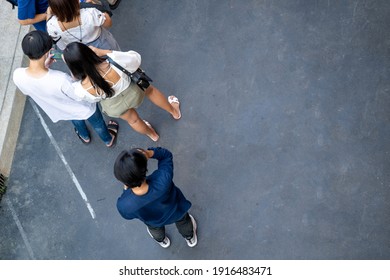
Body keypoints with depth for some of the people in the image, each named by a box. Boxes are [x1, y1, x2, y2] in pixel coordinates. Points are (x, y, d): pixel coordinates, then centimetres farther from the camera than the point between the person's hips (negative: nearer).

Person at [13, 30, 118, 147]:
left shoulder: (17, 75, -30)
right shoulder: (60, 79, -46)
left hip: (58, 111, 5)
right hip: (83, 109, -4)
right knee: (97, 123, 31)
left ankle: (85, 136, 71)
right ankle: (108, 139, 62)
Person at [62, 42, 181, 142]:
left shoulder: (81, 89, -38)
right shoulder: (114, 61, -43)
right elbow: (136, 59, -19)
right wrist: (101, 51, -24)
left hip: (115, 107, 1)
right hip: (133, 92, -1)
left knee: (133, 120, 35)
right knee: (150, 90, 35)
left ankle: (152, 134, 66)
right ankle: (174, 111, 61)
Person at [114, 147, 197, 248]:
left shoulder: (123, 205, -43)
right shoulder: (162, 180, -48)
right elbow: (166, 155, -26)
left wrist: (126, 190, -11)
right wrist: (149, 153, -43)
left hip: (154, 222, 1)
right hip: (176, 211, 0)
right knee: (183, 222, 37)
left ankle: (162, 241, 73)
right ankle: (190, 238, 70)